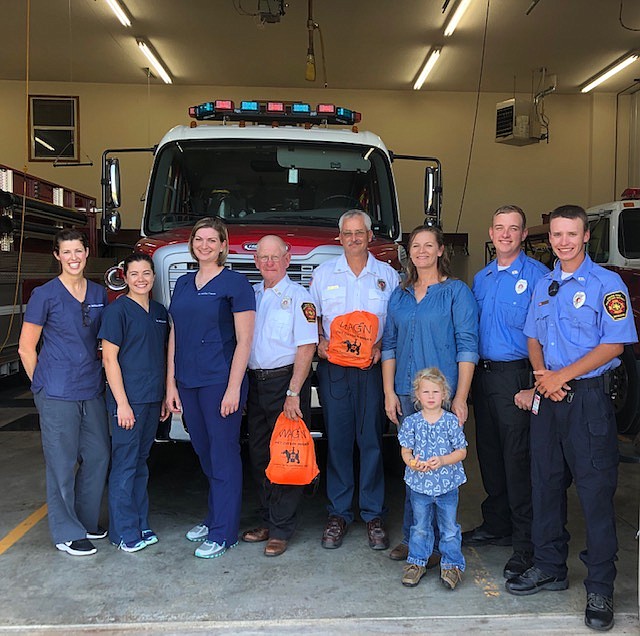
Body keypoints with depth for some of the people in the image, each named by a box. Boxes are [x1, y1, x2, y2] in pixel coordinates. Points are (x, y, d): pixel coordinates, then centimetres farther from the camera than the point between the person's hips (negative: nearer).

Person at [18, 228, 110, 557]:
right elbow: (26, 348, -2)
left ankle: (87, 521, 31)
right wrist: (43, 385, 0)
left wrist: (100, 376, 13)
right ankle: (66, 533, 17)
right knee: (62, 462, 3)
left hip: (92, 390, 6)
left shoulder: (99, 294, 9)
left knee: (97, 455, 12)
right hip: (57, 394, -5)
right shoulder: (45, 295, -6)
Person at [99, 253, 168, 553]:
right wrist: (122, 403, -16)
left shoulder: (159, 312, 11)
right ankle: (125, 532, 12)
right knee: (125, 465, 1)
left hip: (152, 400, 7)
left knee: (141, 462, 15)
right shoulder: (117, 310, -8)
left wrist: (166, 396, 14)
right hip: (128, 400, -7)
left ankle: (141, 525, 26)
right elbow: (109, 358, -12)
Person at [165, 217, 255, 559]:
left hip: (220, 381, -6)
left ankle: (223, 532, 12)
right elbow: (174, 337, 12)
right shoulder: (182, 284, 12)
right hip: (188, 382, 6)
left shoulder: (235, 283, -6)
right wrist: (171, 384, 7)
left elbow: (243, 341, -10)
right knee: (204, 452, 17)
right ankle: (214, 516, 33)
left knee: (223, 455, 1)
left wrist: (233, 388, -15)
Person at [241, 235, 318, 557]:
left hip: (286, 380, -6)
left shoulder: (298, 296, -6)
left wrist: (293, 393, -18)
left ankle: (281, 530, 10)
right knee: (259, 455, 12)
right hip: (255, 382, 6)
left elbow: (306, 347, -12)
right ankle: (268, 521, 26)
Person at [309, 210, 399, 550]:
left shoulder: (388, 275, 8)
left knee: (371, 440, 1)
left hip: (372, 369, 0)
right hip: (333, 368, 1)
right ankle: (338, 513, 14)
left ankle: (373, 515, 13)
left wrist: (382, 346, -7)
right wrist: (318, 341, -3)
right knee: (337, 440, 3)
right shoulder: (324, 273, 11)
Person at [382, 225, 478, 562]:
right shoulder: (400, 294, 13)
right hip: (406, 394, 4)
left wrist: (460, 397, -11)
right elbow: (389, 345, 13)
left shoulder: (456, 291, -1)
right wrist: (389, 392, 4)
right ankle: (411, 538, 21)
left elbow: (467, 346, -6)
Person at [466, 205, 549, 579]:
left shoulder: (537, 276, -7)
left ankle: (525, 544, 8)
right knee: (489, 454, 15)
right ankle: (496, 526, 30)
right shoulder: (481, 278, 14)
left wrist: (535, 384, -20)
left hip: (515, 376, -7)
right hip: (482, 375, 7)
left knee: (517, 460, -4)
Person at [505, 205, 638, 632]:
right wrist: (543, 376, -3)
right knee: (546, 484, 12)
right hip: (548, 395, 6)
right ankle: (550, 568, 28)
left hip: (589, 396, -6)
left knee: (596, 489, -1)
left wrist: (562, 375, -16)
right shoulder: (544, 285, 13)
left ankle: (600, 588, 12)